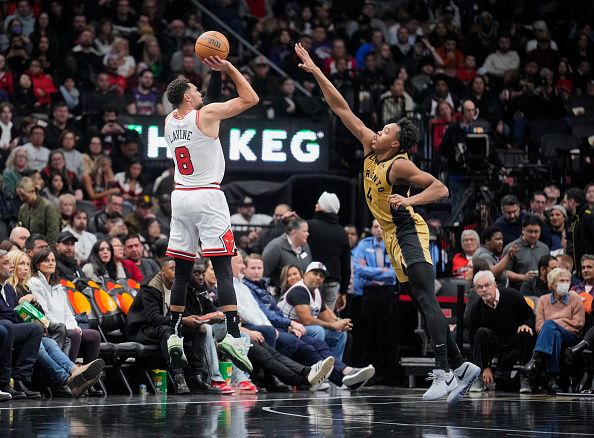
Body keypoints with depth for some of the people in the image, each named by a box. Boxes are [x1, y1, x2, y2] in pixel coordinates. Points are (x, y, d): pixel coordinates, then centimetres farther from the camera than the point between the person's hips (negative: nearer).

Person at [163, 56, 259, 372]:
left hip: (180, 197, 6)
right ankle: (232, 335, -20)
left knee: (182, 271, 11)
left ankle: (174, 336, 10)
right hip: (208, 197, -6)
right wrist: (227, 67, 3)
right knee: (223, 268, -10)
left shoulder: (169, 121, 10)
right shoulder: (207, 114, -8)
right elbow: (250, 98, -4)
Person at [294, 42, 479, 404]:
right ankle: (462, 367, 10)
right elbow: (342, 109, 8)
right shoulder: (370, 147, 6)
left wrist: (409, 200, -32)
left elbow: (440, 188, -18)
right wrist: (316, 72, 5)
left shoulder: (399, 165, -15)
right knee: (424, 304, 7)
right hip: (395, 238, 9)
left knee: (427, 300, -18)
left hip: (409, 234, -9)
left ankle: (443, 374, -28)